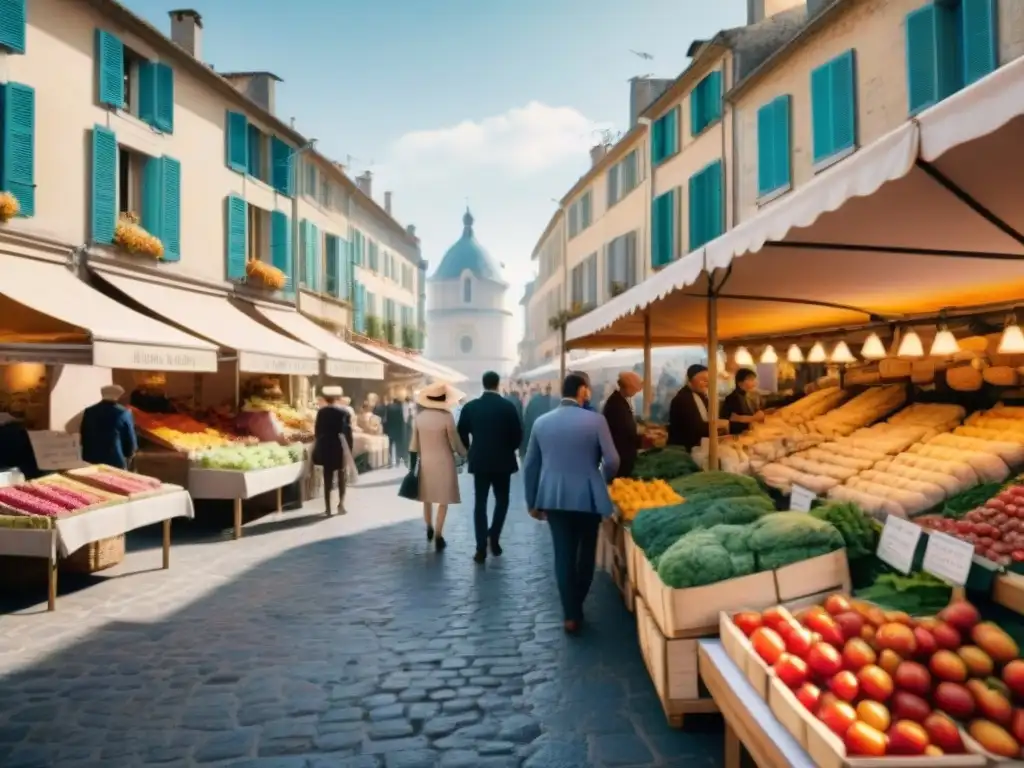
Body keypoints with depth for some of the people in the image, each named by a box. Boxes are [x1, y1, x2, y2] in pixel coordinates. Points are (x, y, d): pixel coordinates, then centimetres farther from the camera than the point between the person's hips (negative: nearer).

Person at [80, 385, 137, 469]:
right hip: (115, 461, -4)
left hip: (91, 460, 4)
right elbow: (131, 440, -3)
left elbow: (83, 437, 11)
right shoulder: (124, 413, -8)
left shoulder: (89, 412, 4)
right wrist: (127, 456, 16)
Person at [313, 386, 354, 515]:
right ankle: (341, 504, 8)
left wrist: (318, 448, 10)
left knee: (327, 478, 7)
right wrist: (349, 449, 0)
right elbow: (348, 432, -8)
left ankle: (328, 508, 7)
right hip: (340, 448, -1)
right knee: (341, 477, 14)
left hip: (326, 448, 1)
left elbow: (317, 431, 0)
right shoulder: (344, 412, -8)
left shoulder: (321, 412, -3)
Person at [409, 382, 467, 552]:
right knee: (443, 500, 6)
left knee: (427, 498, 21)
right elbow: (455, 442, -10)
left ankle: (429, 529, 38)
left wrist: (412, 466, 8)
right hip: (444, 463, -4)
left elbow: (414, 444, 1)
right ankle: (438, 537, 5)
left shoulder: (419, 417, -4)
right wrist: (465, 455, 9)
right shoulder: (447, 417, -16)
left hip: (426, 463, 4)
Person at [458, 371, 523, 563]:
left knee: (480, 503, 5)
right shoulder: (508, 406, -6)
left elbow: (461, 434, 1)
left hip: (479, 461, 1)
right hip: (502, 461, -1)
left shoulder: (470, 407, -2)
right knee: (502, 500, 17)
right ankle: (494, 536, 6)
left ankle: (481, 548, 1)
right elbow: (517, 434, -6)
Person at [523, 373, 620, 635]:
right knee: (585, 552, 16)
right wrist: (603, 480, 12)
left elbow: (530, 465, 6)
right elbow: (611, 461, -10)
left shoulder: (541, 422, 2)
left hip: (553, 497, 2)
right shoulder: (595, 420, -9)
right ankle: (576, 605, 28)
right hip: (587, 497, -2)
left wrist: (532, 502, 15)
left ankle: (570, 613, 10)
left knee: (563, 553, 8)